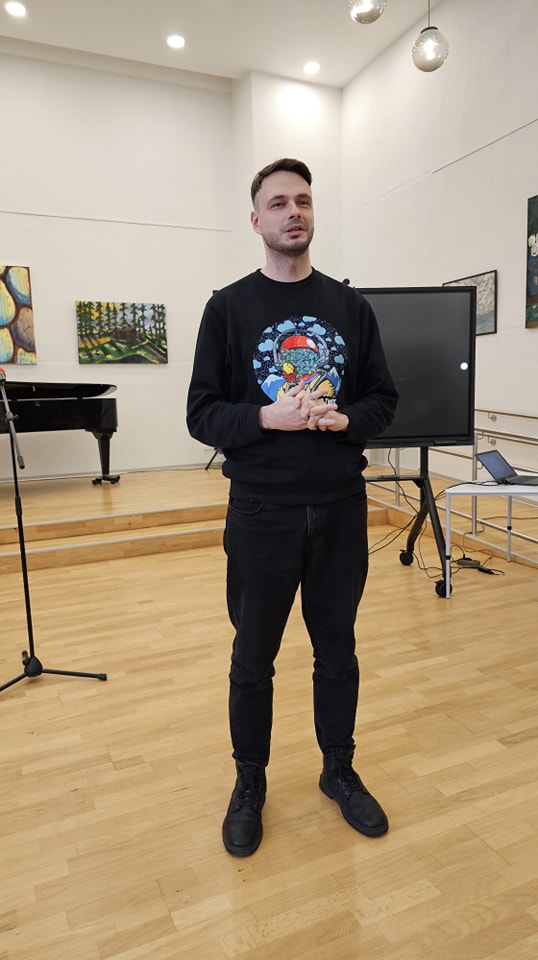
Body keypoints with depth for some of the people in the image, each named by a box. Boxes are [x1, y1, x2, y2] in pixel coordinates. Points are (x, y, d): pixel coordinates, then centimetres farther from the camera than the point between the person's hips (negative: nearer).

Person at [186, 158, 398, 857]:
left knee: (337, 651, 16)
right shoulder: (229, 307, 0)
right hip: (262, 512, -2)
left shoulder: (351, 307, 6)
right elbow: (201, 413, -4)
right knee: (254, 659, 12)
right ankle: (250, 783, 35)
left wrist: (346, 418, -14)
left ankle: (340, 770, 39)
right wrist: (267, 418, -21)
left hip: (341, 510, 2)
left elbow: (383, 398, 8)